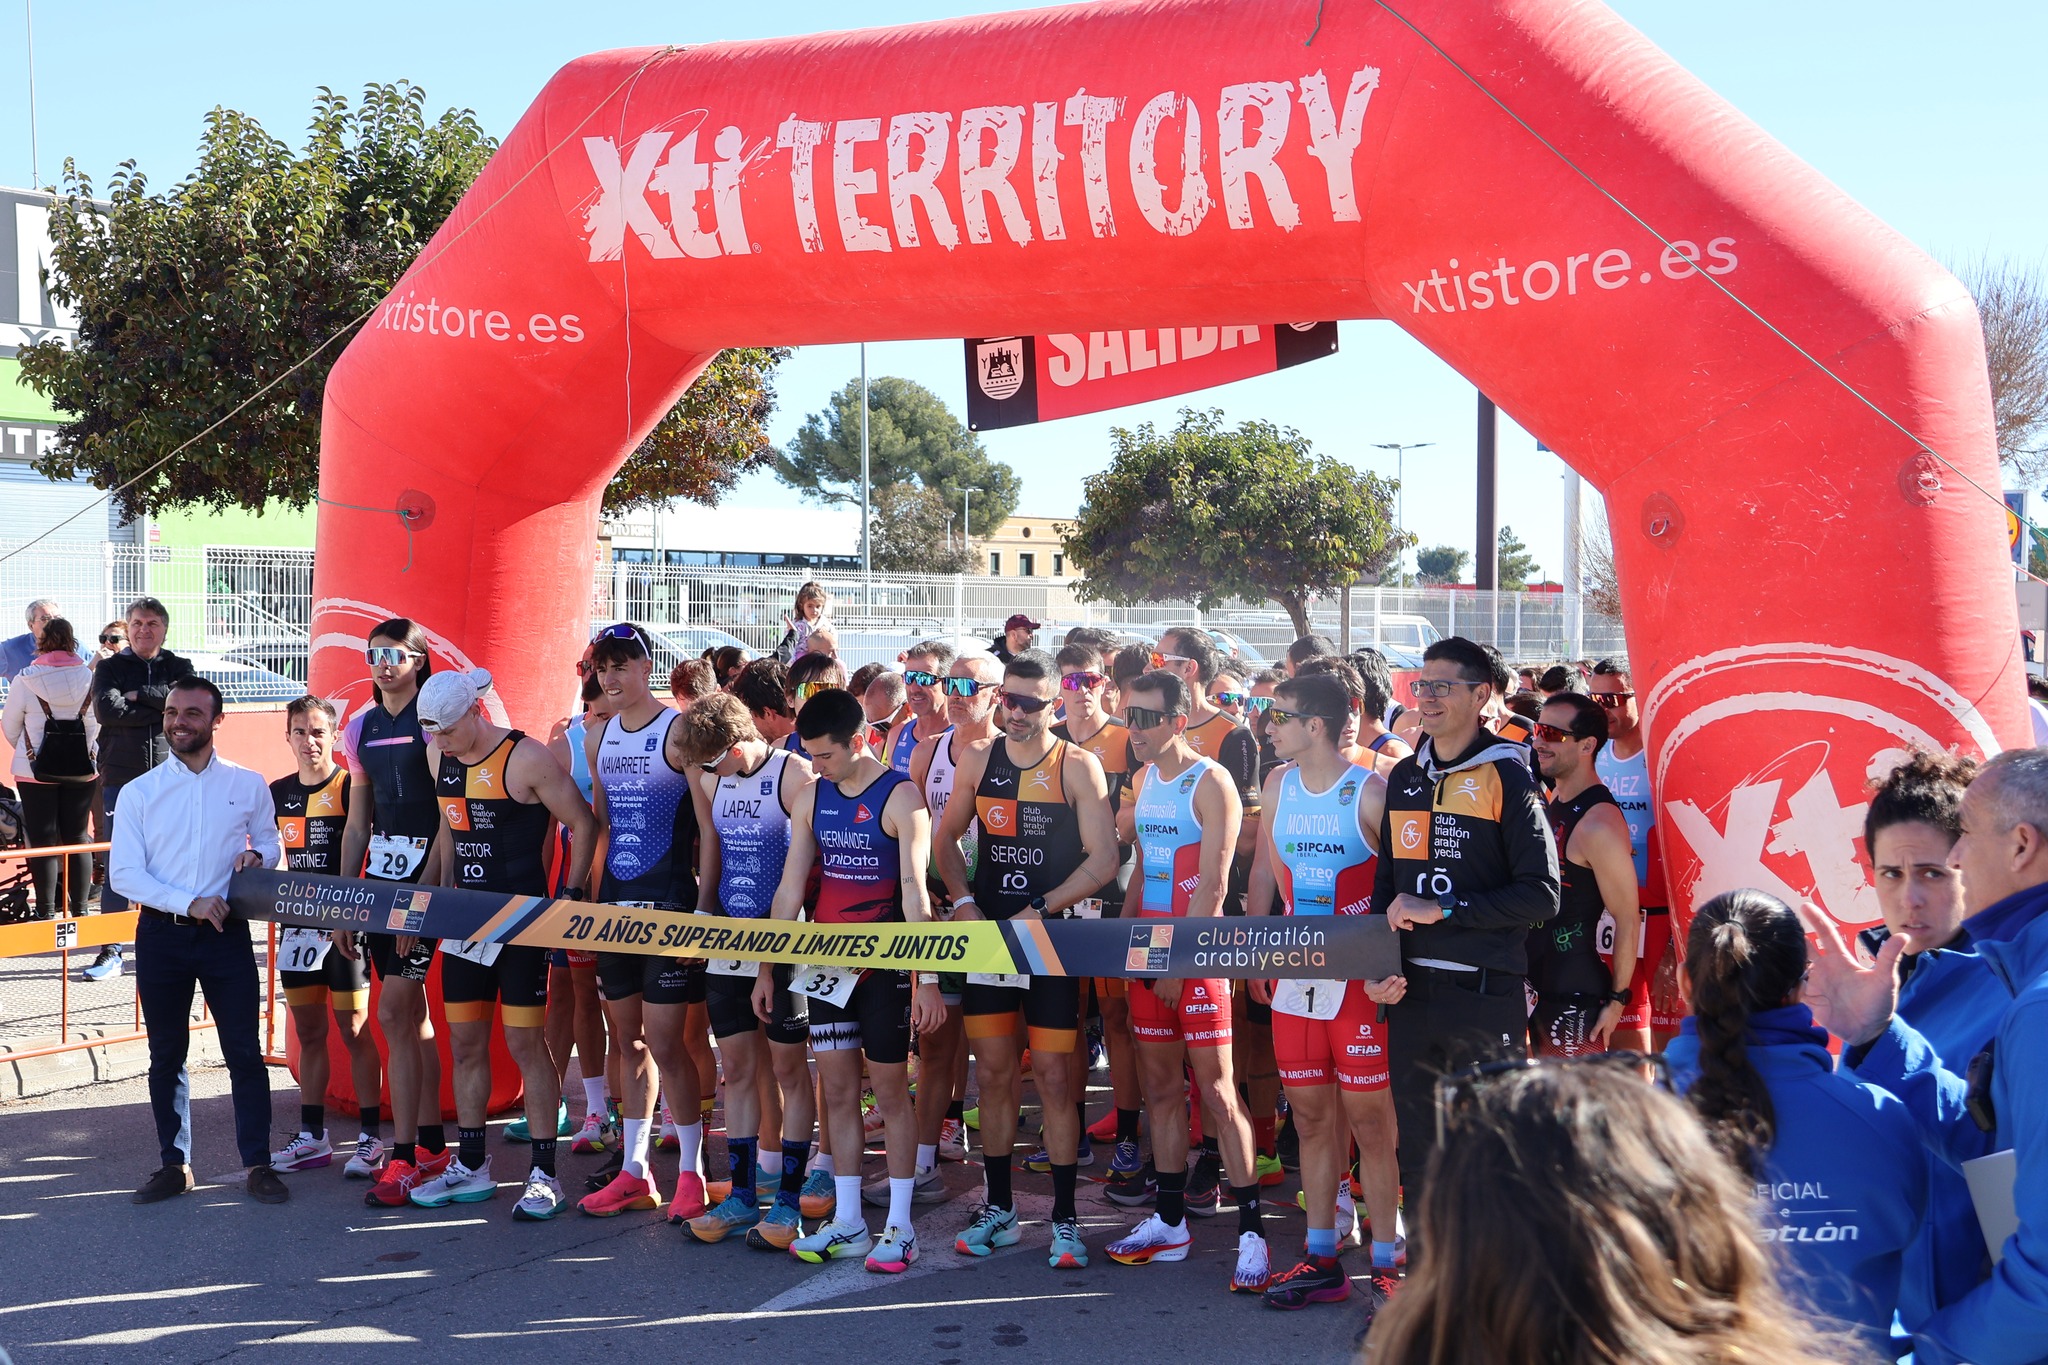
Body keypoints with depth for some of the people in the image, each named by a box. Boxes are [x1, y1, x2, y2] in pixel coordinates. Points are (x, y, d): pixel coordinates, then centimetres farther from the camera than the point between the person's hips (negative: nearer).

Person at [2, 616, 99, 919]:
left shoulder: (24, 680, -8)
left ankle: (47, 912, 5)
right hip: (81, 768, 2)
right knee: (78, 838, 10)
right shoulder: (89, 678, -3)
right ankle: (79, 908, 11)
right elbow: (98, 723, 5)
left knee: (42, 840, 4)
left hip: (36, 769, -2)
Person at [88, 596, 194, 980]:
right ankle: (111, 950, 3)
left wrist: (139, 695, -8)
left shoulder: (179, 668, 12)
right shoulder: (110, 668, 10)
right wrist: (161, 708, -9)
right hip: (121, 778, 0)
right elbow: (107, 709, -9)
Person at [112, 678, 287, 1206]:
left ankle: (258, 1164, 6)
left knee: (245, 1052, -2)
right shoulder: (139, 792, 2)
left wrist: (257, 856, -9)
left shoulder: (248, 785, 4)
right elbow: (123, 873, -3)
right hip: (161, 936, 1)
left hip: (226, 934, -1)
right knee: (166, 1056, 9)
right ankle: (175, 1164, 20)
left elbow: (271, 843, 16)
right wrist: (188, 903, -15)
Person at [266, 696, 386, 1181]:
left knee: (354, 1030, -2)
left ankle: (370, 1139, 5)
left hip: (343, 924, -6)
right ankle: (312, 1137, 20)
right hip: (297, 924, 6)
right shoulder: (278, 793, 10)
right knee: (309, 1032, 12)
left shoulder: (350, 788, -8)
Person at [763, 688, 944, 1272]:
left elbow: (914, 893, -16)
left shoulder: (899, 797, -11)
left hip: (884, 963, -6)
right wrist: (766, 969, 8)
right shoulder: (813, 797, 6)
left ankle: (899, 1226, 10)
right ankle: (847, 1222, 16)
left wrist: (927, 977, -20)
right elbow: (790, 887, 9)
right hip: (826, 960, 6)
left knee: (889, 1089, 1)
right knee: (836, 1088, 7)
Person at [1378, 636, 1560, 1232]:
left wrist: (1443, 909, -14)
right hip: (1411, 992, 6)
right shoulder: (1405, 776, 12)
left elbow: (1541, 894, -12)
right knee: (1417, 1153, 13)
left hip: (1486, 993, -6)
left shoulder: (1506, 776, -6)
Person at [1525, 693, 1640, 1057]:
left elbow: (1628, 921, -18)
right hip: (1539, 984, 9)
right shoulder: (1548, 804, 10)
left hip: (1577, 993, -9)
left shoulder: (1598, 824, -19)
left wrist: (1617, 999, -15)